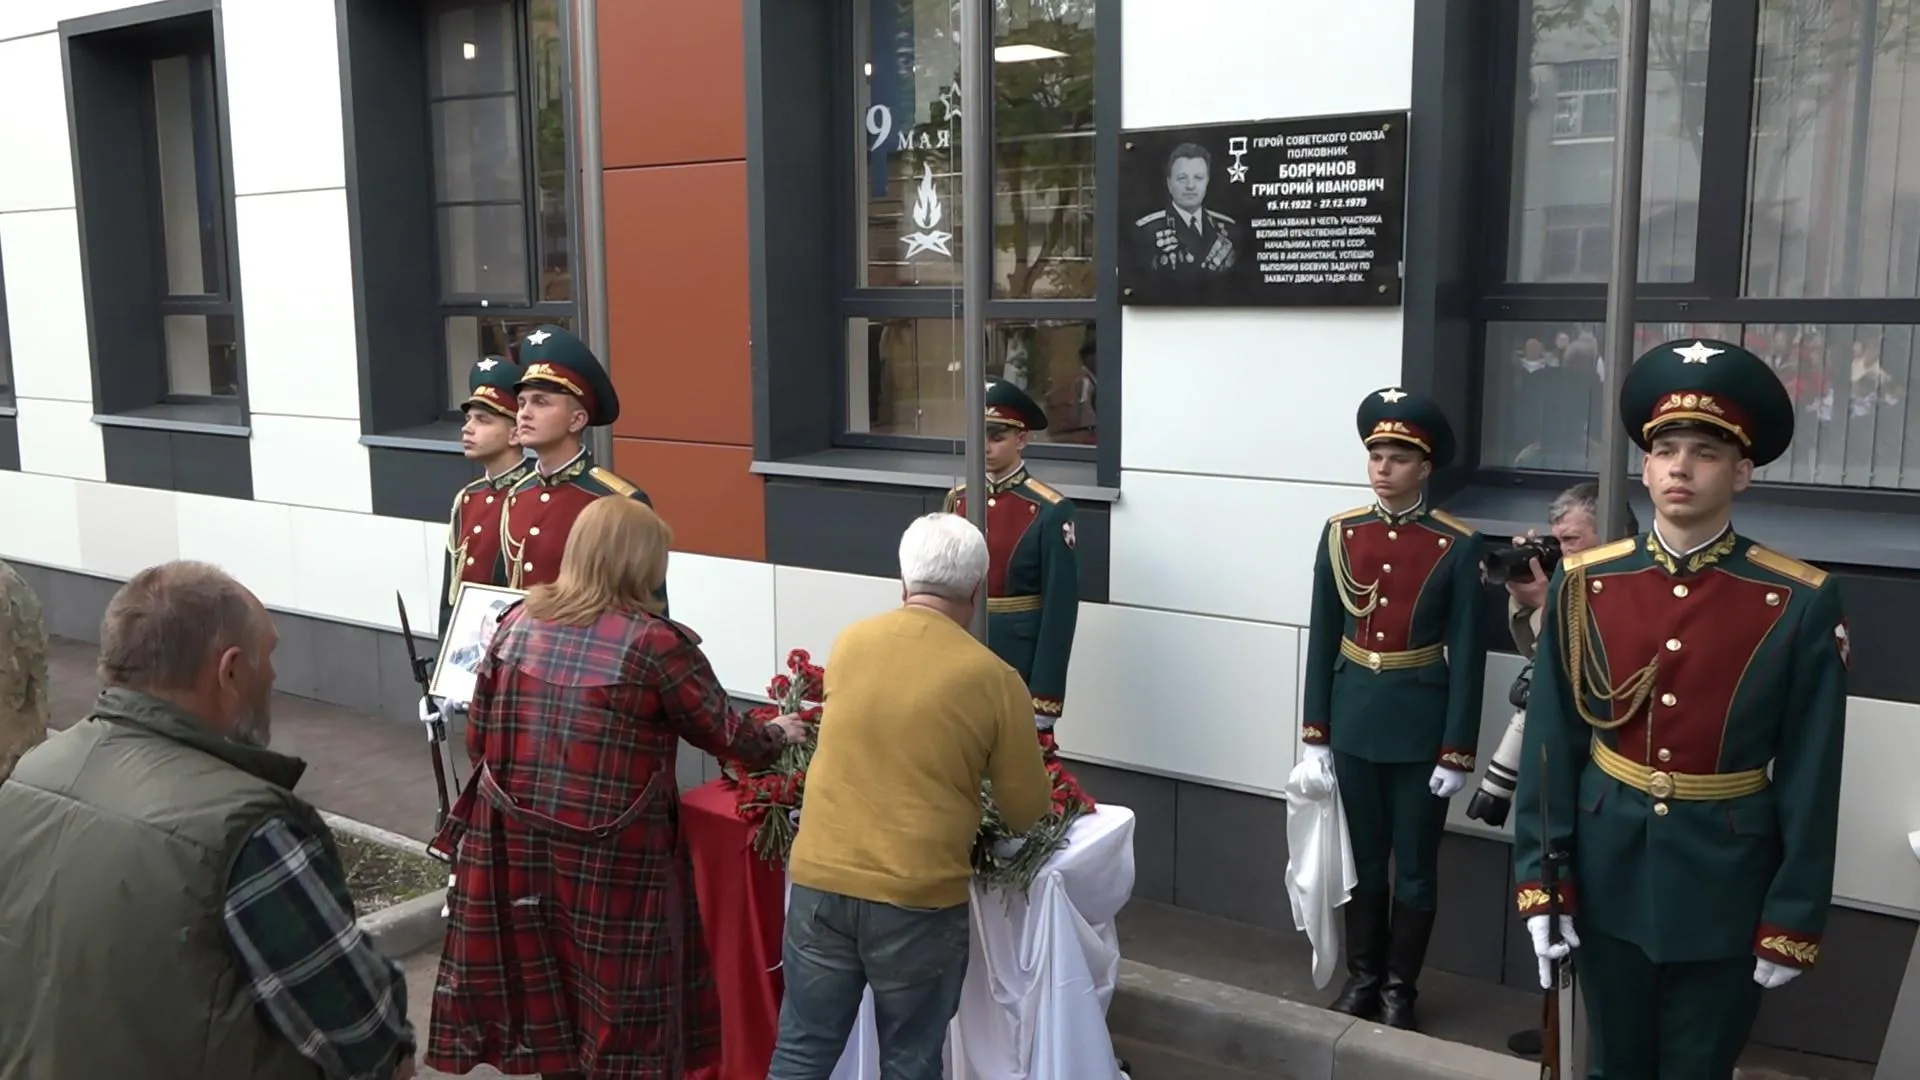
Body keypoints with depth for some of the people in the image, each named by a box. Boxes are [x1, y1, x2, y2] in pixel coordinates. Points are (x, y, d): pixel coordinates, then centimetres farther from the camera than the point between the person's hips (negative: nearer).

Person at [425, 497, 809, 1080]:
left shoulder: (518, 622, 1)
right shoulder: (655, 643, -14)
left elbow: (478, 737, 8)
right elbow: (726, 736, -4)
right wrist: (778, 735, 15)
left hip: (516, 843, 5)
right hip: (611, 856, -5)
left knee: (544, 985, 19)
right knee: (618, 998, 11)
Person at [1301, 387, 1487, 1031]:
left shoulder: (1457, 546, -9)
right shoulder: (1339, 533, 0)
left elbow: (1467, 655, -8)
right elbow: (1322, 639, 3)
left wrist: (1457, 752, -10)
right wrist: (1314, 733, 2)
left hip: (1421, 725, -3)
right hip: (1354, 721, 3)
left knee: (1415, 865, 9)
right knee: (1362, 857, 15)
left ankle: (1400, 988, 25)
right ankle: (1362, 977, 30)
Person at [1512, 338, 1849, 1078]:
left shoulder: (1802, 603, -10)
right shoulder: (1584, 584, -5)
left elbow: (1810, 778, -7)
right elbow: (1550, 742, -3)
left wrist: (1792, 918, -6)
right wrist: (1540, 881, -5)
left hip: (1727, 884, -1)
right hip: (1606, 872, 2)